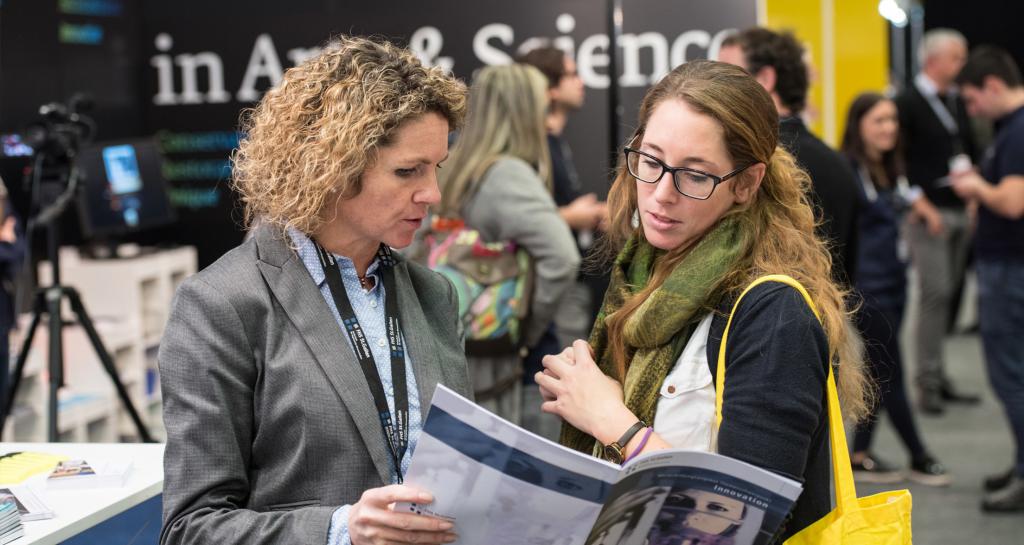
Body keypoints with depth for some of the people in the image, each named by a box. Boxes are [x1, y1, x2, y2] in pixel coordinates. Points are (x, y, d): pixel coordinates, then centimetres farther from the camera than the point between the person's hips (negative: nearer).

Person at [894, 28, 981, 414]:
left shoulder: (957, 101, 15)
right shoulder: (907, 103, -6)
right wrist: (920, 205, -15)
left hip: (960, 211, 7)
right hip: (927, 212, -7)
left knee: (947, 294, 8)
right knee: (935, 293, -9)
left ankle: (939, 380, 14)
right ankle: (928, 384, -3)